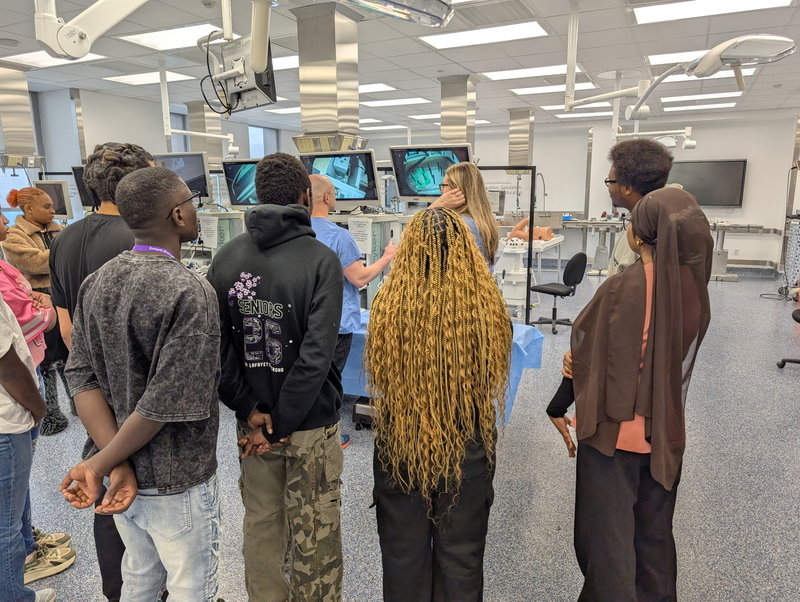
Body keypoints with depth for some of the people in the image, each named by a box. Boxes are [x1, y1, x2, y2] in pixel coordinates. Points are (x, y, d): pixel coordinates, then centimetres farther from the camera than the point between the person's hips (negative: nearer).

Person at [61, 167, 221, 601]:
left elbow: (82, 375, -5)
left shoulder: (97, 282, -2)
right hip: (176, 483, -7)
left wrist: (116, 464, -11)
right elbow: (169, 402, -25)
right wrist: (100, 464, -12)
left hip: (124, 473, 7)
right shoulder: (189, 292, -24)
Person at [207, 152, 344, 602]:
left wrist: (248, 409, -5)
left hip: (253, 419, 5)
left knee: (261, 525, 21)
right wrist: (282, 425, -13)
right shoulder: (322, 260, -15)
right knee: (314, 535, 12)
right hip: (311, 423, -4)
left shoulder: (227, 258, -2)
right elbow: (316, 357, -21)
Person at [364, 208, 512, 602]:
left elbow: (377, 375, -3)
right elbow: (497, 372, 0)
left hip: (399, 447, 0)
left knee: (403, 554, 20)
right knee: (461, 558, 20)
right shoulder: (487, 304, -17)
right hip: (468, 448, 1)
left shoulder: (389, 303, -18)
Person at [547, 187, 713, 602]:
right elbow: (667, 354, 3)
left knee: (607, 537, 10)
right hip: (667, 432, 6)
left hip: (614, 430, -6)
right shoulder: (694, 287, -3)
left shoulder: (621, 288, -22)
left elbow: (583, 354, -14)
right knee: (655, 533, 23)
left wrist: (559, 408, 1)